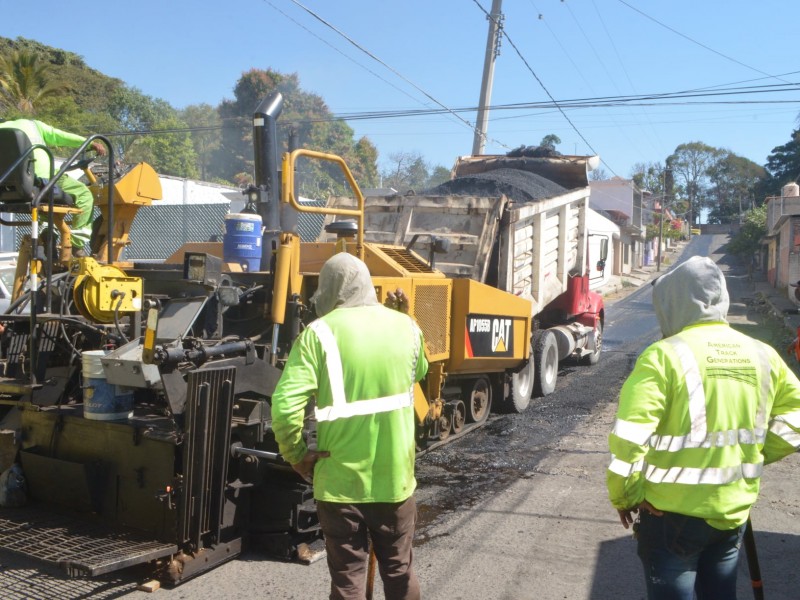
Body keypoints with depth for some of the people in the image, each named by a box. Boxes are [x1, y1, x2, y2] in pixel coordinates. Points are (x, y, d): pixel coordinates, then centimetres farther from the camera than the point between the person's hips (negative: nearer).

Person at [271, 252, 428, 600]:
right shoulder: (406, 327, 0)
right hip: (396, 477, 3)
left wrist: (296, 454, -5)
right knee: (399, 570, 21)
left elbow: (285, 404, -20)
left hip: (340, 480, -3)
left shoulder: (320, 332, -12)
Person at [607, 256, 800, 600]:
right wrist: (754, 456, 15)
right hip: (734, 509, 6)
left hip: (673, 512, -5)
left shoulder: (665, 356, -17)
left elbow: (629, 438, -20)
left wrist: (625, 496, -6)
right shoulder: (761, 355, 1)